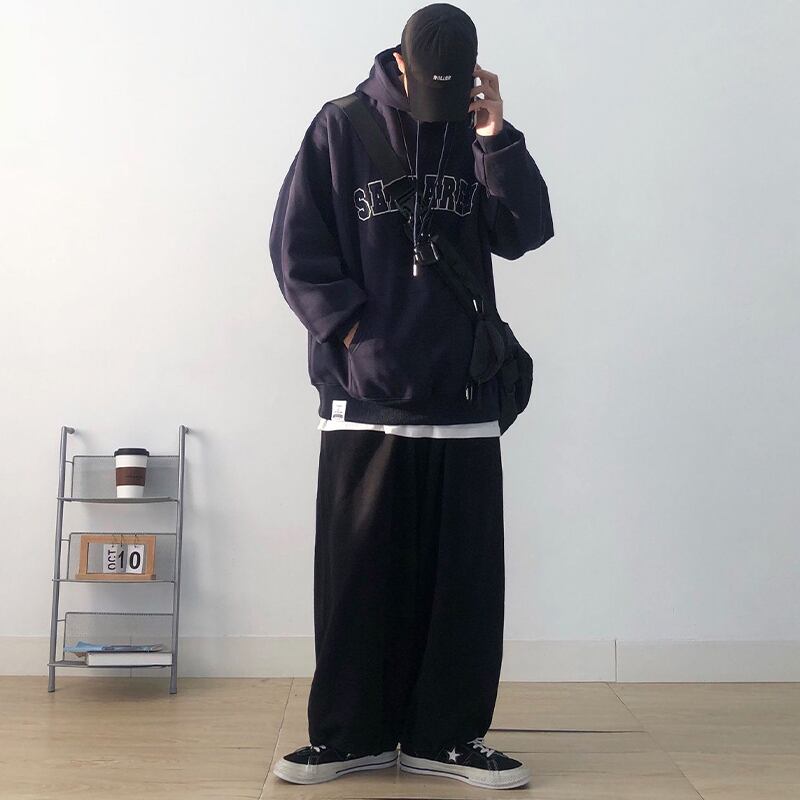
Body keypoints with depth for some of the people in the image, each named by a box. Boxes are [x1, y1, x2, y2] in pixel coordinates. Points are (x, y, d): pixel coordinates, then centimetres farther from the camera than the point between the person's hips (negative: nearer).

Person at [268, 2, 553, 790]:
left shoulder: (478, 132, 9)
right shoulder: (340, 128, 2)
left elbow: (526, 233, -2)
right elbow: (295, 246, -1)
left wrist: (497, 137, -12)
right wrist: (353, 328, -9)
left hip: (463, 398, 2)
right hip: (363, 397, -2)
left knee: (463, 574, 4)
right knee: (359, 570, 5)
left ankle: (447, 733, 17)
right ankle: (350, 733, 18)